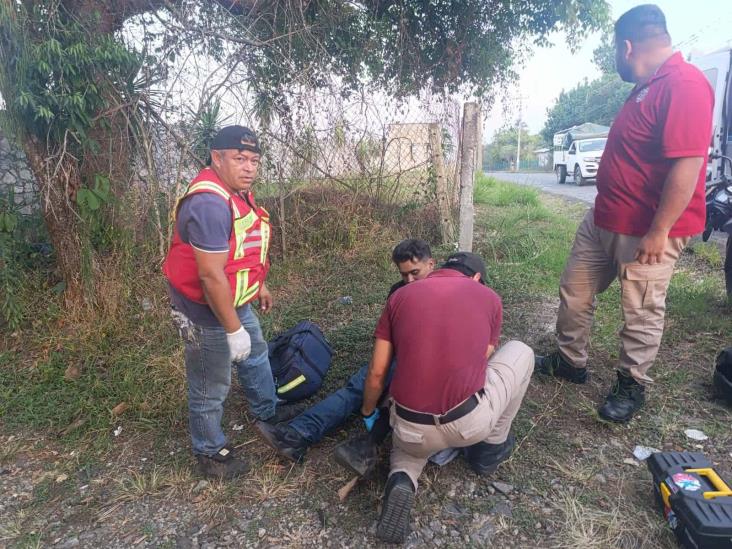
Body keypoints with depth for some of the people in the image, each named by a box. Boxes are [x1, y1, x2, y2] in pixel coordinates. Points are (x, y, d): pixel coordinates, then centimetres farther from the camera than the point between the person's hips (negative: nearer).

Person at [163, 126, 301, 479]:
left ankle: (267, 410, 53)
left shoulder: (238, 191, 2)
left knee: (255, 355, 28)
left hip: (235, 301, 10)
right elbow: (211, 276, -31)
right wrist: (234, 329, -24)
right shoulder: (210, 204, -31)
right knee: (211, 388, 9)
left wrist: (260, 286, 23)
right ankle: (210, 453, 33)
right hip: (206, 310, -10)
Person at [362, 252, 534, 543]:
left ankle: (402, 480, 5)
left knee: (407, 441, 41)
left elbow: (376, 373, 9)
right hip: (469, 423, -1)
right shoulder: (489, 297, 8)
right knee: (521, 352, 24)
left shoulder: (400, 296, 9)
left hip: (412, 429, 2)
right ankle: (490, 448, 32)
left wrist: (368, 413, 30)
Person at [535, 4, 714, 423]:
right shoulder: (646, 86, 14)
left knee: (642, 313, 7)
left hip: (647, 230, -10)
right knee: (575, 292, 15)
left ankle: (632, 386, 25)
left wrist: (659, 231, -24)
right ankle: (570, 362, 32)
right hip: (603, 219, 10)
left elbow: (688, 165, -25)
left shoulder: (684, 84, -19)